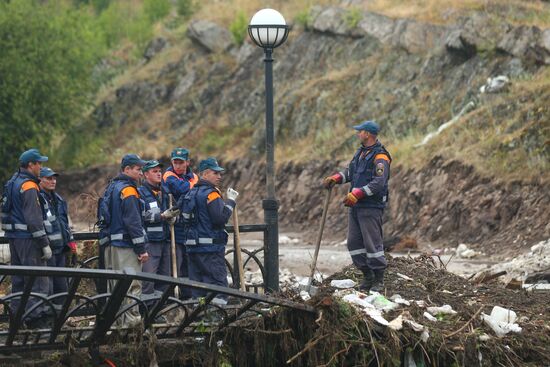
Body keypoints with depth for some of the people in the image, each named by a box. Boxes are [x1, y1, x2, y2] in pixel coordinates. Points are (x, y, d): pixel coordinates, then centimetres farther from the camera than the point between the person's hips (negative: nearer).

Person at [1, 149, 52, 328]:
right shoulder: (29, 187, -15)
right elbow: (34, 219, -20)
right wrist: (44, 244, -18)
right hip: (28, 238, -9)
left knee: (18, 278, 14)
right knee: (37, 278, -6)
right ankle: (36, 317, -8)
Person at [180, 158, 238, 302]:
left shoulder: (191, 193, 16)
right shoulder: (211, 193, -12)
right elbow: (221, 217, -21)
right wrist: (230, 201, -9)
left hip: (192, 247, 8)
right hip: (211, 247, -8)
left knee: (197, 284, 10)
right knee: (218, 283, -8)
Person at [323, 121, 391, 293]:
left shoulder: (380, 157, -13)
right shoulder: (361, 152, 16)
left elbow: (378, 183, -23)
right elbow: (350, 171, 24)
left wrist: (357, 194, -28)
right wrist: (335, 178, 7)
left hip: (371, 207, -9)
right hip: (356, 206, 9)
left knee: (372, 243, -7)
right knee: (354, 243, 8)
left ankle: (379, 280, 2)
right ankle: (368, 276, 17)